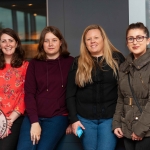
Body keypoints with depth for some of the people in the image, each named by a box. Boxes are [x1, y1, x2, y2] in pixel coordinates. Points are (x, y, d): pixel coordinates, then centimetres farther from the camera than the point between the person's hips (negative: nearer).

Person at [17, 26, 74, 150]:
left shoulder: (70, 62, 3)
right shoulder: (34, 63, 9)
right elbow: (29, 93, 2)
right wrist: (34, 121, -8)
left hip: (58, 116, -2)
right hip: (34, 116, 2)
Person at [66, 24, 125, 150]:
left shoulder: (117, 58, 0)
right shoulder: (78, 63, 3)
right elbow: (70, 94, 4)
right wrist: (73, 119, -2)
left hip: (110, 117, -1)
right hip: (85, 118, 2)